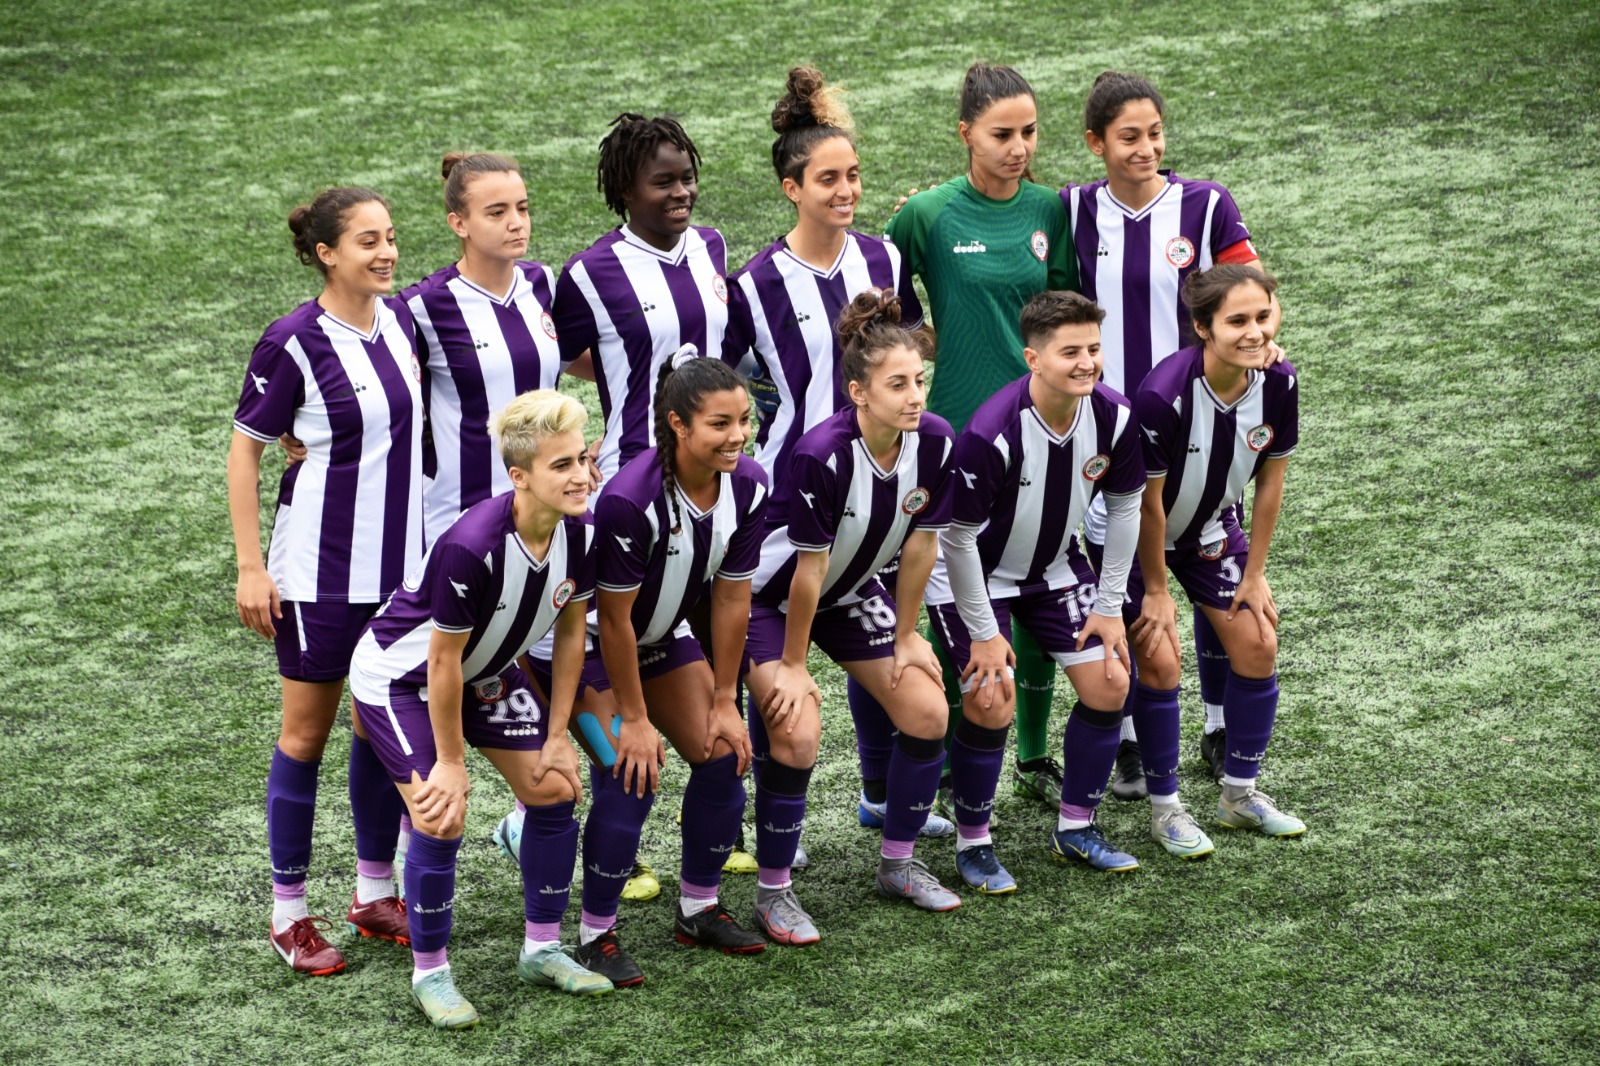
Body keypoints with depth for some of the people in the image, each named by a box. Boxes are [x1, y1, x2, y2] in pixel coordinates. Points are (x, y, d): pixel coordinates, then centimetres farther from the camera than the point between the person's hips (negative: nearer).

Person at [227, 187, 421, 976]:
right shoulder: (295, 343, -16)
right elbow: (244, 450, -8)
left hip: (401, 564, 6)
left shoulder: (404, 318, 1)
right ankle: (289, 913, 13)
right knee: (307, 731, 3)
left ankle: (376, 895, 25)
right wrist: (251, 568, -11)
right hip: (321, 572, -6)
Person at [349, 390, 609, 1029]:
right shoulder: (470, 545, -39)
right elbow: (443, 661, -28)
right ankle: (430, 976, 3)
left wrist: (556, 736, -2)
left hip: (486, 671, 7)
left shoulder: (579, 531, -20)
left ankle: (542, 951, 19)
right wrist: (451, 761, -18)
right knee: (440, 818, -16)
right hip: (399, 673, -7)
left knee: (554, 789, 3)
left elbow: (570, 630, -4)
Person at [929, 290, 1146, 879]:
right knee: (991, 704, -14)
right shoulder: (990, 433, -34)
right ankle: (973, 843, 7)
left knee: (1109, 686, -1)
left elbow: (1124, 508, -2)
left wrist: (1110, 606, -1)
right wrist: (983, 633, -17)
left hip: (1056, 566, 5)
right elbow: (957, 537, -23)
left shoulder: (1114, 417, -19)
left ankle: (1076, 829, 17)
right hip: (974, 572, -5)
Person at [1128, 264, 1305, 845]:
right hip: (1137, 535, -5)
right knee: (1159, 657, -11)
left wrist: (1254, 574, 0)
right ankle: (1166, 808, 5)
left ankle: (1240, 795, 18)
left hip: (1212, 528, 6)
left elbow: (1269, 482, -5)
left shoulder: (1279, 383, -19)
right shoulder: (1163, 394, -36)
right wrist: (1156, 590, -14)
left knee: (1258, 643, 2)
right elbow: (1148, 502, -24)